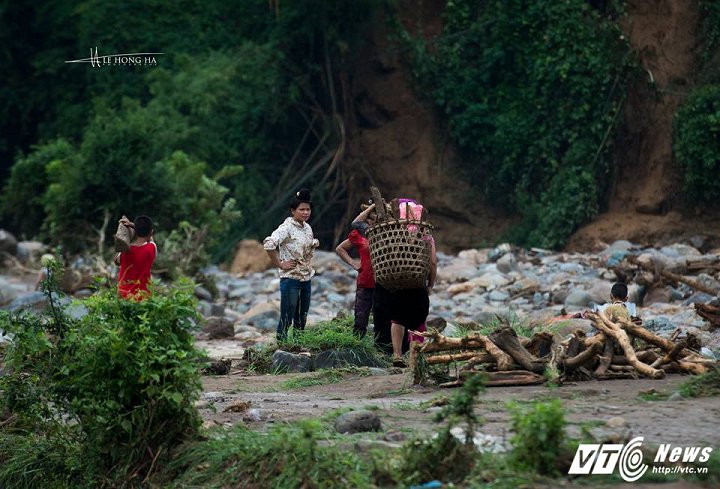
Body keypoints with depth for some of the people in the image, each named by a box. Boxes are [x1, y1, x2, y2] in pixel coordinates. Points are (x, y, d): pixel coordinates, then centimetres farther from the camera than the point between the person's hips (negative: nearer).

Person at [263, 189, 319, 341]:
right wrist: (280, 265, -22)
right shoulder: (287, 227, -15)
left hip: (306, 278, 8)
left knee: (302, 320, 13)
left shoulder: (307, 228, 9)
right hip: (290, 278, -8)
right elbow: (268, 244, -29)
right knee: (286, 319, -7)